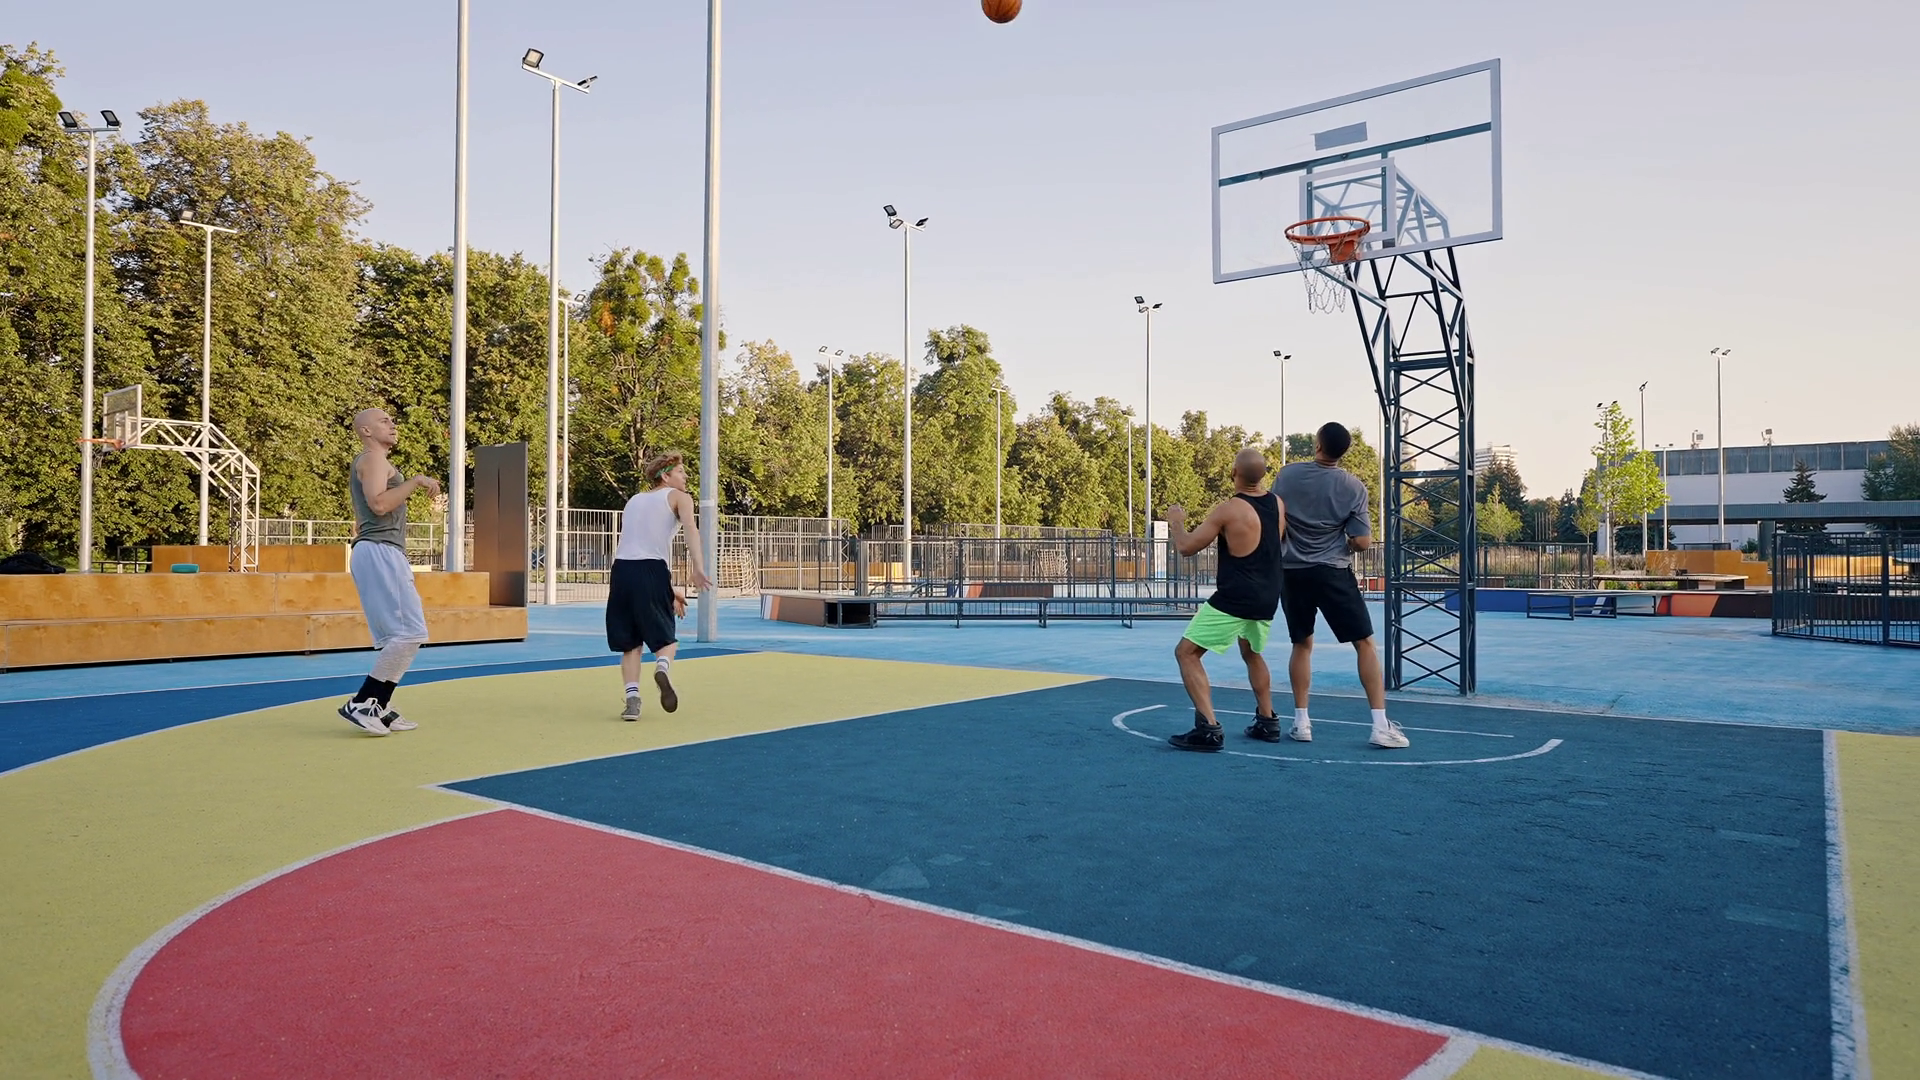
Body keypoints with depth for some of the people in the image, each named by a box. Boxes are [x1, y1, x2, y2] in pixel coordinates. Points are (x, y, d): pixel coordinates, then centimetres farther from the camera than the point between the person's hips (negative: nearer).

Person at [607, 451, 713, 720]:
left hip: (621, 568, 4)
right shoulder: (678, 497, 11)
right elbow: (690, 529, -10)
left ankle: (632, 698, -1)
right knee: (666, 638, 9)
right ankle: (662, 668, -21)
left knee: (631, 643, 13)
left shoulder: (634, 500, 29)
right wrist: (698, 567, -22)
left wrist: (669, 589, 34)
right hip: (651, 571, -4)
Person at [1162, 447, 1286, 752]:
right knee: (1252, 654, 32)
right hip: (1267, 598, 8)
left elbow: (1186, 547, -10)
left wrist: (1176, 522, 9)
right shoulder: (1278, 504, 3)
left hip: (1235, 599, -8)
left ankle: (1208, 728, -12)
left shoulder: (1227, 510, -16)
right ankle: (1267, 719, 35)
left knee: (1186, 653, -2)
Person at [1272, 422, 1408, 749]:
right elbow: (1362, 542, -7)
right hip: (1332, 573, -3)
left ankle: (1301, 722, 14)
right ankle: (1381, 725, -1)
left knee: (1302, 645, 15)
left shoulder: (1288, 474, -2)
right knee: (1365, 643, 4)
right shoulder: (1353, 486, -6)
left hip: (1292, 572, 3)